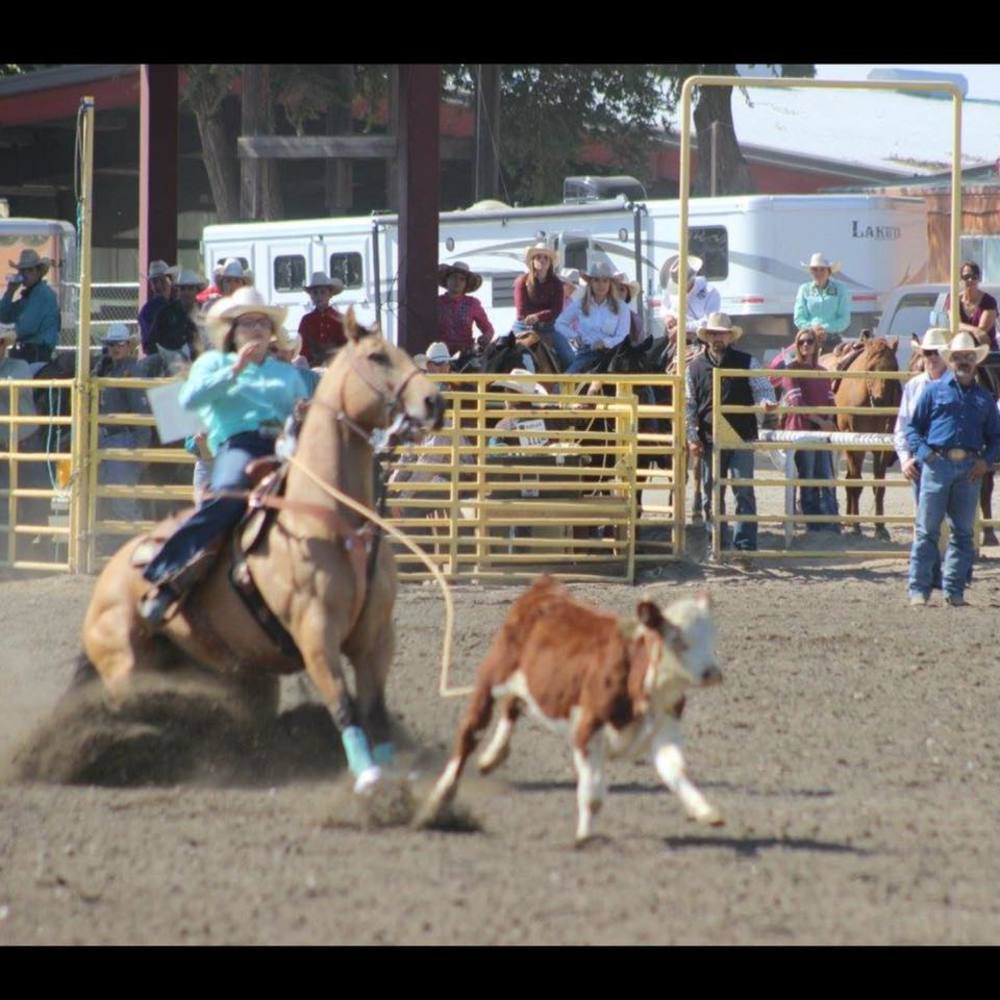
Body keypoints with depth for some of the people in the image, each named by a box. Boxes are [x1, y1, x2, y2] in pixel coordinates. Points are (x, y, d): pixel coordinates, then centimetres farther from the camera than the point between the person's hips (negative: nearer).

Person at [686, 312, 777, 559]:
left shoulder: (747, 363, 2)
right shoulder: (695, 368, 6)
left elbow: (762, 388, -1)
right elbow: (689, 406, 6)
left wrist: (766, 401, -26)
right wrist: (692, 438, -2)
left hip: (741, 438, -2)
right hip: (709, 441, 2)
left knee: (744, 492, -6)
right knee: (711, 494, 7)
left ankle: (745, 544, -5)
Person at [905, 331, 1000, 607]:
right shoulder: (934, 390, 7)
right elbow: (913, 427, 6)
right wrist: (923, 452, -11)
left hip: (969, 470, 3)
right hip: (938, 464, -3)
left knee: (963, 532, 5)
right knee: (927, 530, -3)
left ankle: (954, 590, 11)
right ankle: (918, 589, -1)